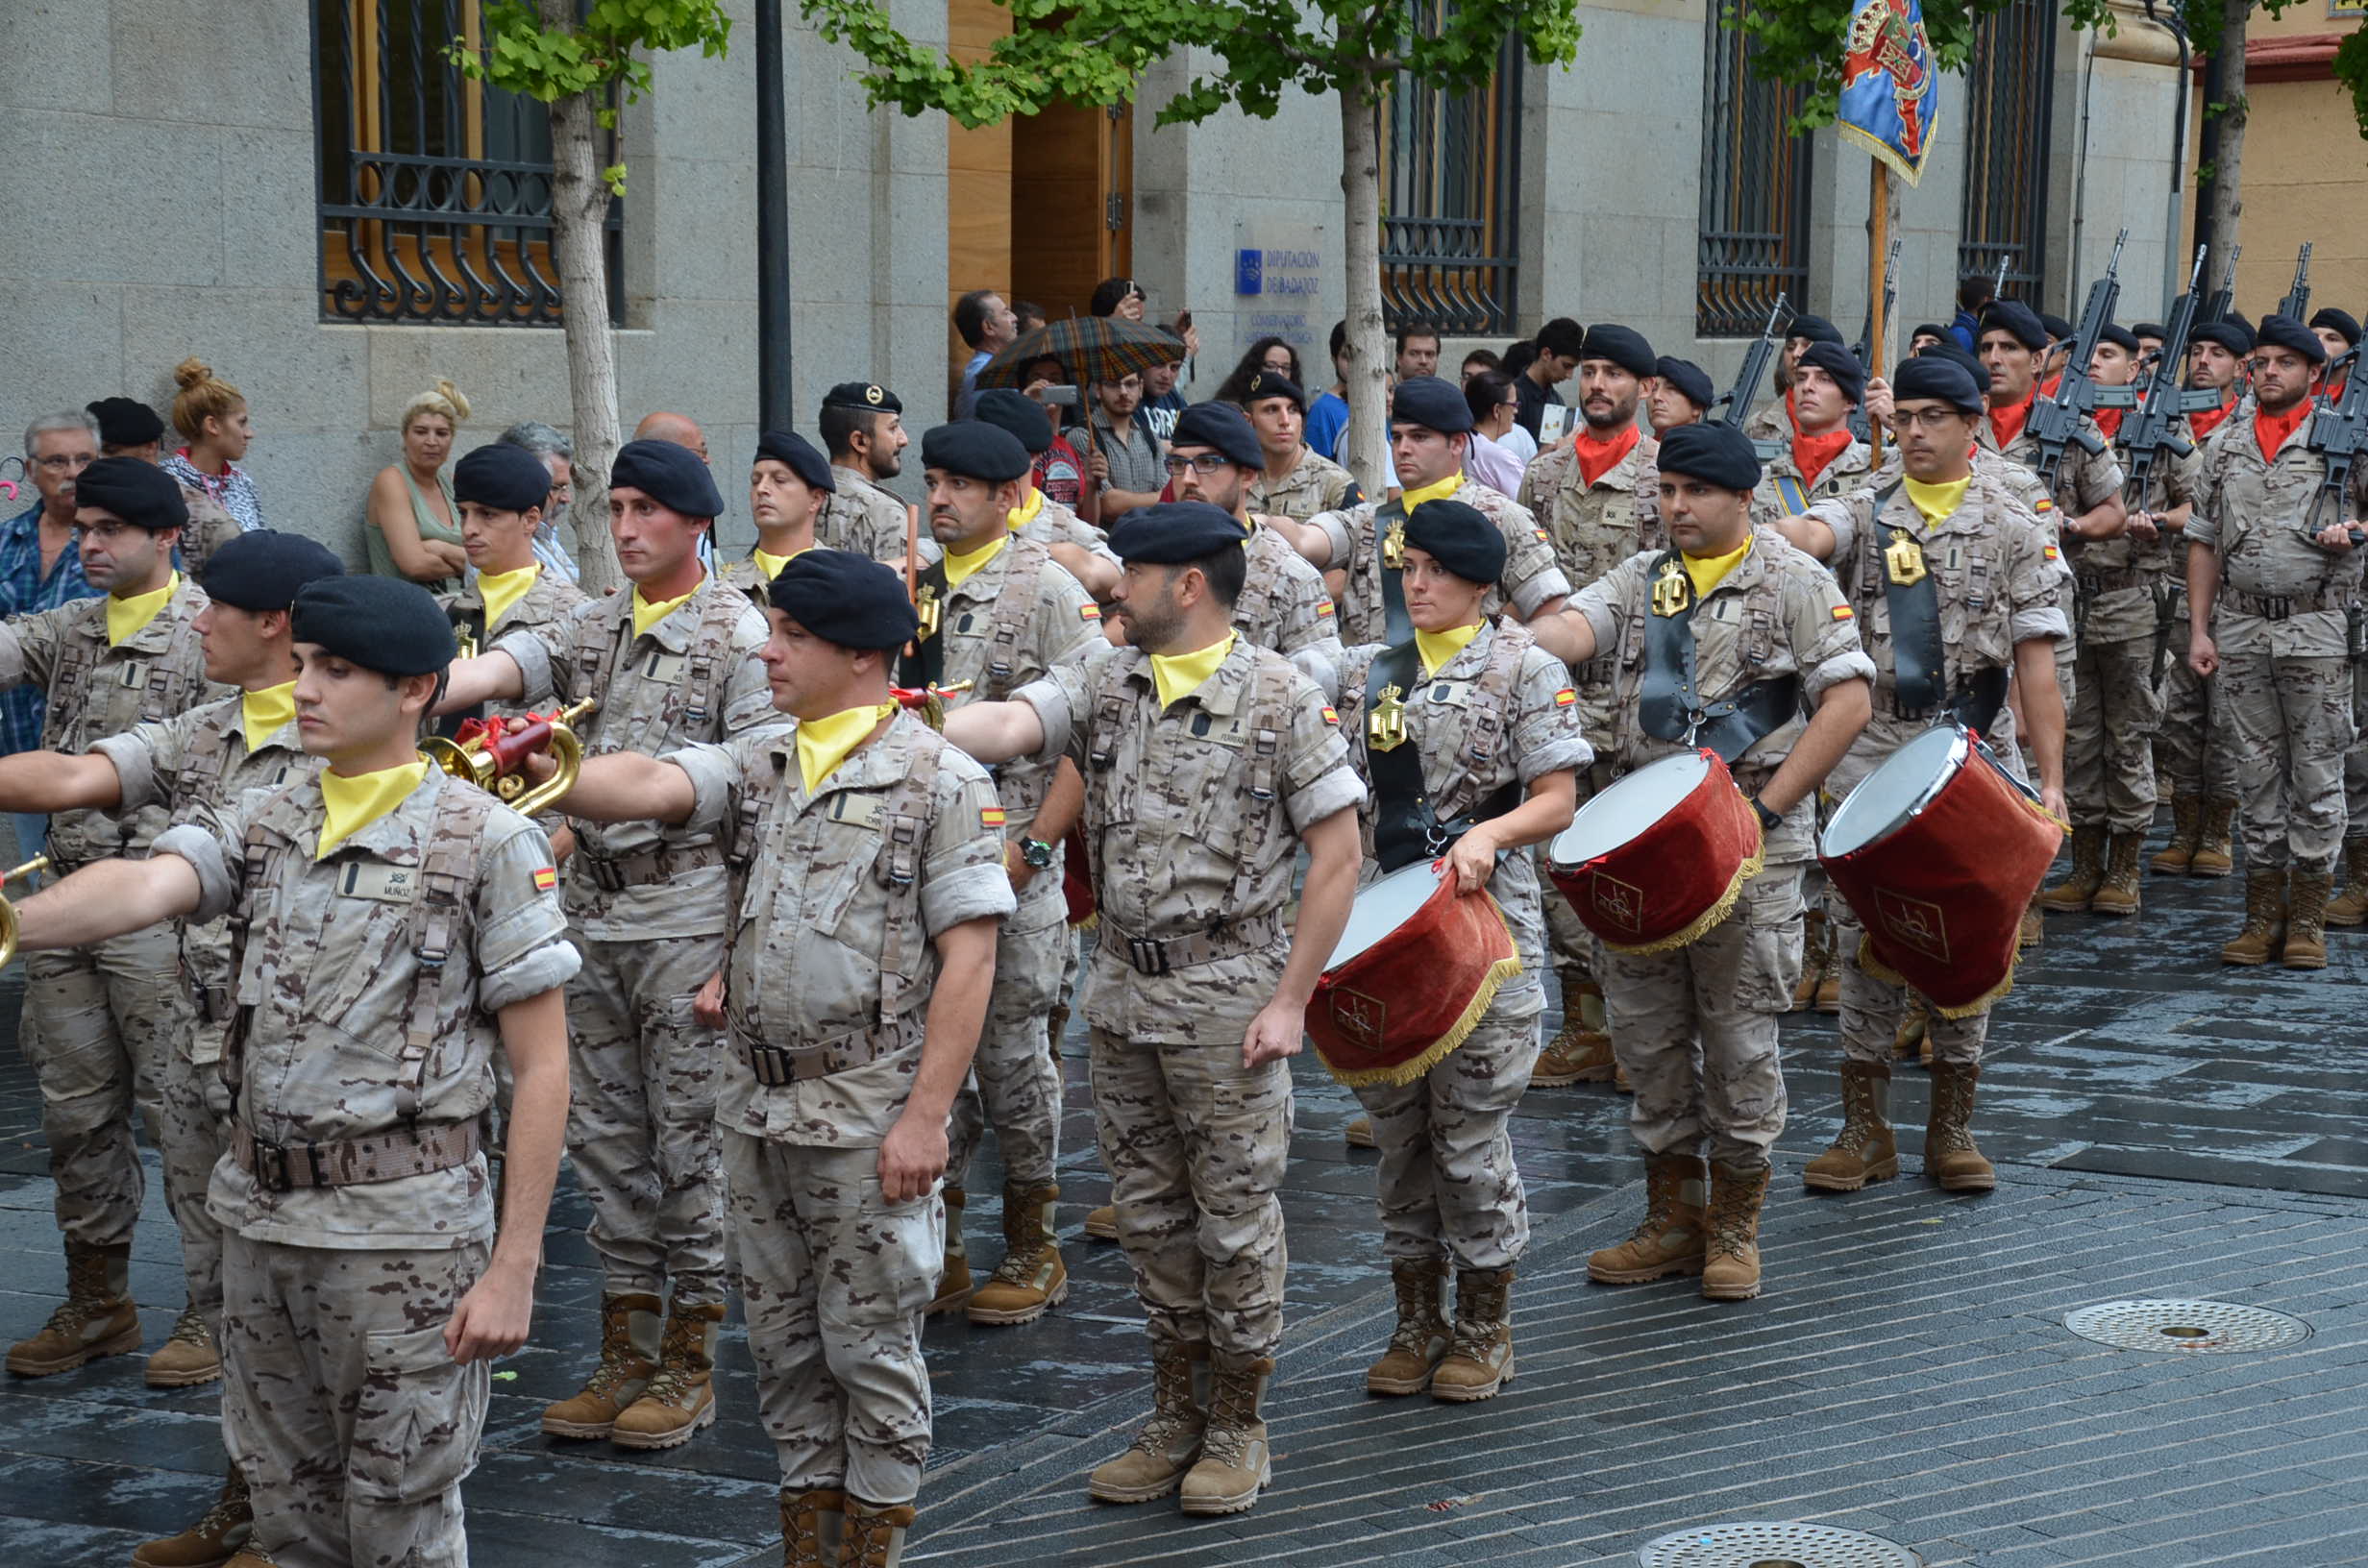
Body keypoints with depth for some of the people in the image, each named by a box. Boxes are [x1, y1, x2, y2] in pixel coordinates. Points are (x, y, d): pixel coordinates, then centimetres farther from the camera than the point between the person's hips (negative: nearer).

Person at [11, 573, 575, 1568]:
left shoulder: (488, 842, -8)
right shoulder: (259, 825, 6)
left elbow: (541, 1066, -8)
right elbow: (142, 888, -15)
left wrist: (513, 1266, -12)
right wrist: (16, 923, -36)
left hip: (404, 1227, -5)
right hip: (260, 1214, 5)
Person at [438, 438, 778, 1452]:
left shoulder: (739, 635, -6)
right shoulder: (592, 627, 12)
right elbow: (490, 672, -3)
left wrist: (738, 946, -16)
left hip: (688, 912, -6)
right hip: (592, 908, 6)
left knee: (688, 1137, 1)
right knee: (605, 1137, 10)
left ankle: (689, 1363, 12)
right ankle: (626, 1355, 20)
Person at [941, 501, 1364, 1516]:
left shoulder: (1278, 696, -9)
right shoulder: (1105, 683, 5)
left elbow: (1336, 854, -9)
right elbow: (1009, 725, -11)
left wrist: (1289, 1000, -13)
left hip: (1229, 994, -5)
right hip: (1124, 989, 5)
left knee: (1235, 1215, 4)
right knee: (1148, 1213, 13)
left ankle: (1239, 1423, 19)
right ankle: (1176, 1415, 27)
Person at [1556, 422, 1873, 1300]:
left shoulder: (1795, 584, -2)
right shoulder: (1642, 580, 11)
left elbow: (1849, 701, -9)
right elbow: (1570, 628, -4)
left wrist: (1768, 807, -15)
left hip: (1748, 849, -5)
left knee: (1739, 1036, 1)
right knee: (1644, 1030, 9)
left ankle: (1735, 1226, 16)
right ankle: (1673, 1217, 22)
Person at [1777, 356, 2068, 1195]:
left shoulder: (2012, 526, 3)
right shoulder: (1866, 511, 6)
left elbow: (2035, 659, -1)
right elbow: (1809, 535, -18)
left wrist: (2051, 777, -7)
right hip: (1872, 756, 1)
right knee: (1864, 939, 3)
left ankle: (1953, 1126, 15)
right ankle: (1864, 1128, 11)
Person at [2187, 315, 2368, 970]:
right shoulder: (2224, 443, 10)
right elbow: (2205, 542, 12)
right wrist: (2199, 628, 6)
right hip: (2241, 630, 3)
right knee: (2257, 771, 6)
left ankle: (2308, 917, 7)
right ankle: (2264, 912, 13)